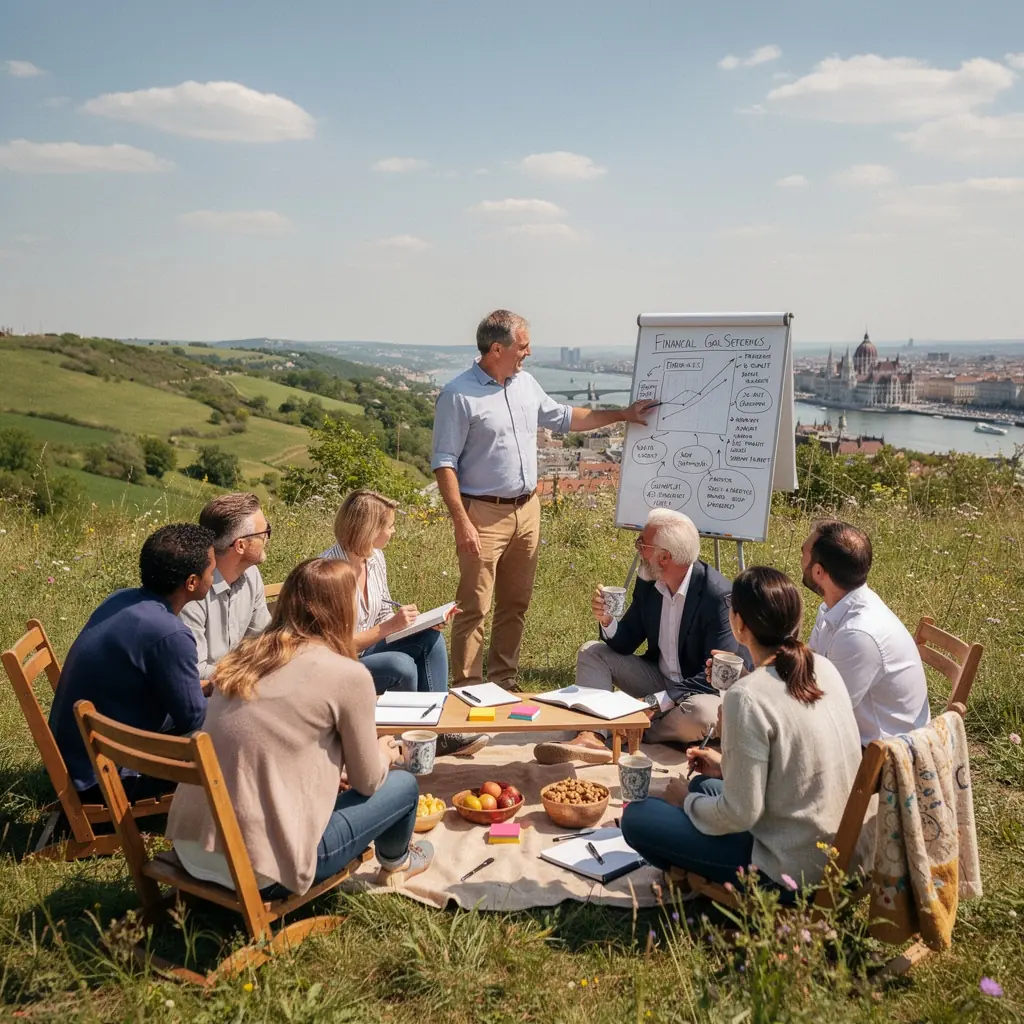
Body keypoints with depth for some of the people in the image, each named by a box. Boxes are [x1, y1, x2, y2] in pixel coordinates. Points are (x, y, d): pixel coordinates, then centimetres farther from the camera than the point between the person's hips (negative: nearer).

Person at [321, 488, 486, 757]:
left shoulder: (375, 558, 1)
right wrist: (390, 625, -26)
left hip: (367, 651, 9)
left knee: (430, 637, -10)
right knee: (401, 666, -30)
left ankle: (439, 728, -10)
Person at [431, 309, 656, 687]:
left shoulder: (526, 383, 10)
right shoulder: (459, 395, -12)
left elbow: (563, 417, 24)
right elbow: (444, 463, -14)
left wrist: (621, 415, 21)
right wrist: (461, 521, -20)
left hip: (527, 510, 7)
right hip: (484, 514, -7)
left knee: (515, 604, 13)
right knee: (474, 609, -3)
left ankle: (503, 681, 25)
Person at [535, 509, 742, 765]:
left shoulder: (717, 595, -25)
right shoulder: (648, 582, -6)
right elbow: (625, 644, 2)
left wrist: (656, 701, -29)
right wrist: (607, 621, -21)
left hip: (699, 690, -6)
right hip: (659, 677, 6)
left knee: (701, 715, -38)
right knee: (592, 652, -5)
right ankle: (592, 737, -26)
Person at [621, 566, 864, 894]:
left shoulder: (748, 697, -25)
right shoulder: (824, 668, -2)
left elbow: (740, 815, -21)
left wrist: (686, 801, -2)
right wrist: (729, 767, 16)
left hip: (794, 871, -8)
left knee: (636, 816, -2)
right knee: (703, 785, 26)